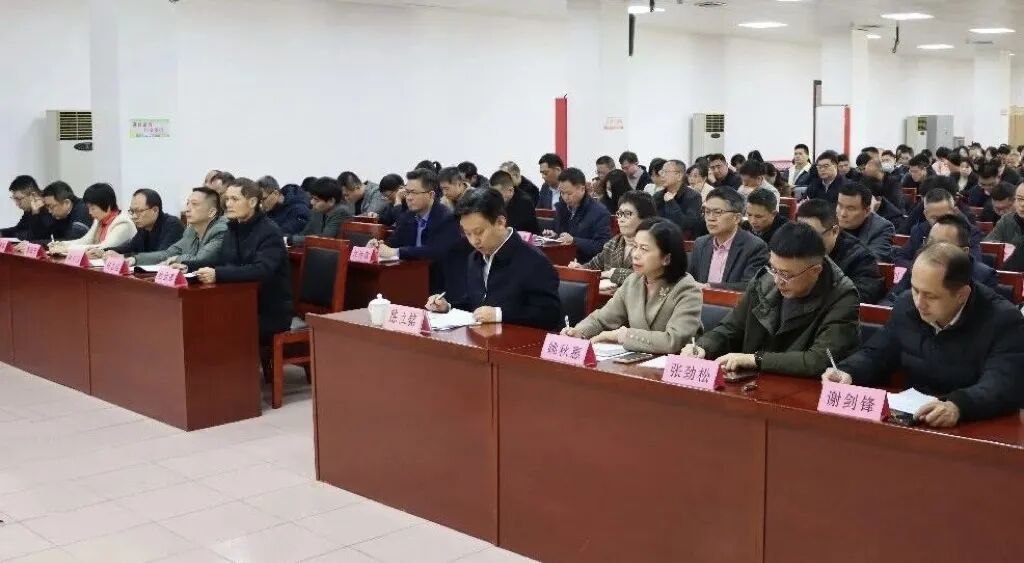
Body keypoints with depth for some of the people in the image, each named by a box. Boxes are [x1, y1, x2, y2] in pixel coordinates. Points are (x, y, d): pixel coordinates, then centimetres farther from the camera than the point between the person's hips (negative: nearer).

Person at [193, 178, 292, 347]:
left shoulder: (270, 232, -15)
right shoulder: (233, 229, 11)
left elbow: (262, 271, -29)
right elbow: (219, 263, 13)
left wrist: (218, 274, -39)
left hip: (270, 314, -7)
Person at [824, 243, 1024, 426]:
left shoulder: (1004, 320, -13)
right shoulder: (907, 305, 4)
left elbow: (1004, 385, -25)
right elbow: (875, 356, 13)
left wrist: (958, 405, -43)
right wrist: (847, 373, -9)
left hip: (976, 429, -3)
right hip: (912, 421, 3)